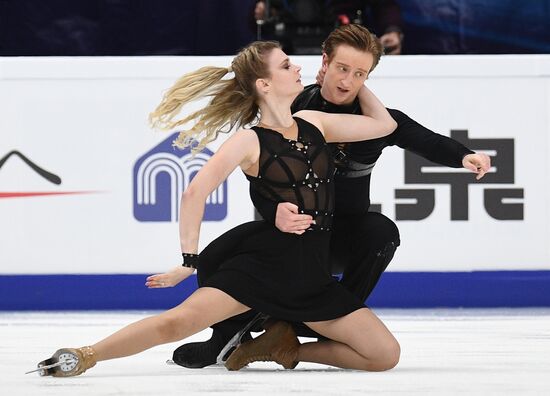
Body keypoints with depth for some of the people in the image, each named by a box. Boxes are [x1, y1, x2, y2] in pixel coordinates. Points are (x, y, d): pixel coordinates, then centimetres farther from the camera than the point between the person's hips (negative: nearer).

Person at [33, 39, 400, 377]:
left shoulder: (314, 123, 11)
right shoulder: (249, 142, -5)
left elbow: (384, 124, 20)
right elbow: (196, 192, -11)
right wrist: (189, 261, -12)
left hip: (314, 276, 5)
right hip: (264, 264, -5)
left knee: (385, 355, -5)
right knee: (180, 320, -25)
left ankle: (284, 348, 10)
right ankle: (85, 356, -11)